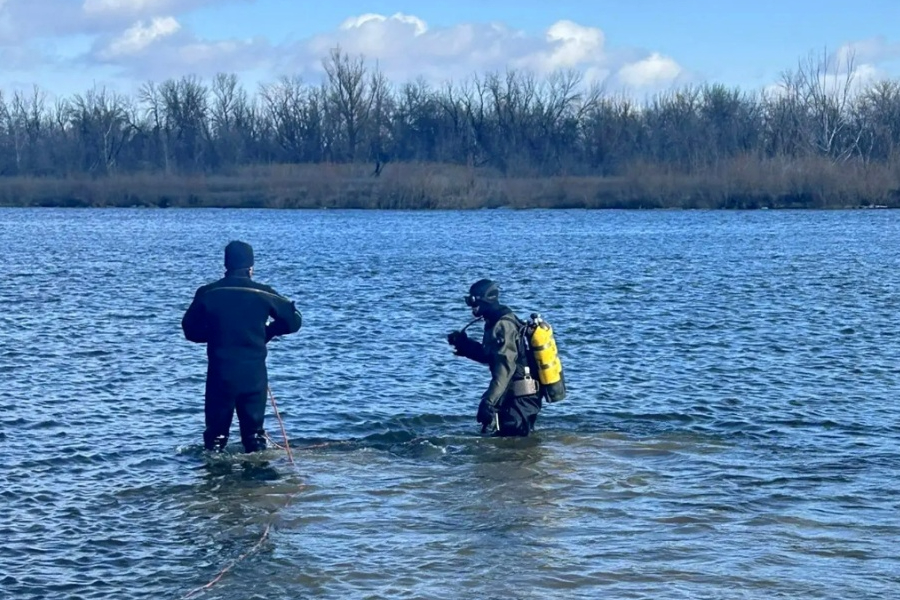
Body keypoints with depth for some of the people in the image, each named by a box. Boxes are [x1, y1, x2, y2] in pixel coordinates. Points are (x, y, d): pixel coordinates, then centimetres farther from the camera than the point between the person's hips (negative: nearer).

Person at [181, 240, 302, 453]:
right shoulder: (262, 293, -4)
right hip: (253, 373, 0)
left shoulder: (207, 293, -3)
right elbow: (293, 320, 2)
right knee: (254, 431, 11)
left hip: (220, 373, 0)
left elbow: (190, 330, 4)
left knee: (216, 430, 9)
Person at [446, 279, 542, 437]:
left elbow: (505, 367, -27)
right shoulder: (496, 323, 14)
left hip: (519, 399, -11)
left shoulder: (503, 326, -18)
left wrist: (489, 400, -32)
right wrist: (463, 344, 21)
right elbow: (491, 356, 29)